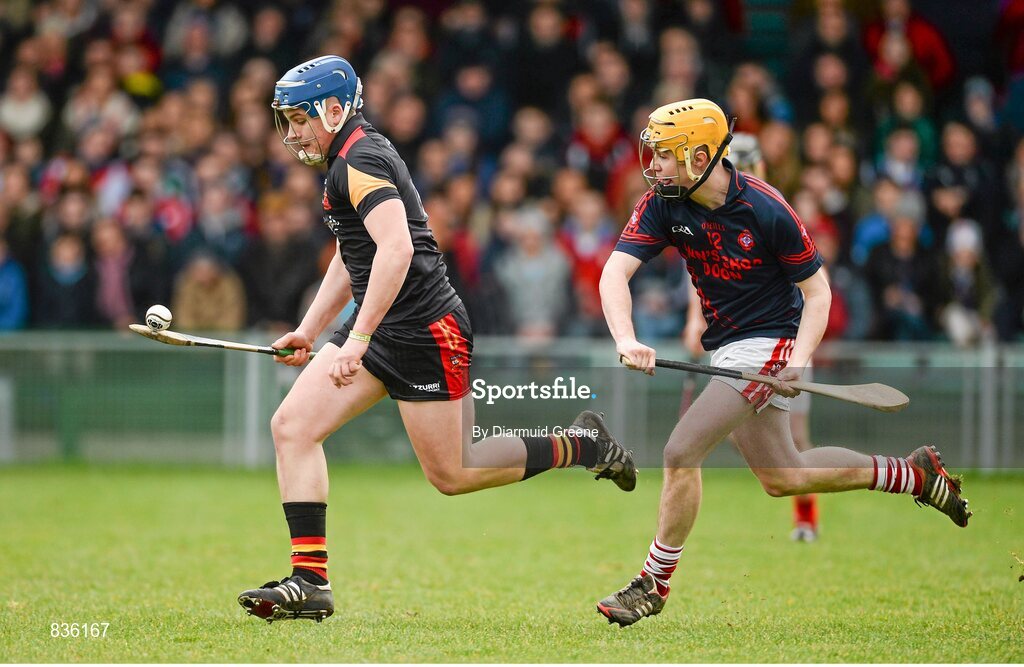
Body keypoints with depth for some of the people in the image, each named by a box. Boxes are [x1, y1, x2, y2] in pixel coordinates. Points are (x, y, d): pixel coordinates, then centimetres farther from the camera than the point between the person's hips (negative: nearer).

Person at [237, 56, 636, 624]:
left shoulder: (362, 161, -16)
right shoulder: (349, 162, 17)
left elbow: (396, 250, -28)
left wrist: (358, 339, -30)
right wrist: (308, 331, 26)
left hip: (425, 330, -10)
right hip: (380, 328, 10)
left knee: (452, 475, -4)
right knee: (291, 427, -4)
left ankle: (577, 445, 15)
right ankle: (309, 581, -7)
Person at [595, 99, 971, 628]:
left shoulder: (765, 211, -21)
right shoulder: (662, 205, -9)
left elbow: (816, 291, -12)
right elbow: (616, 272, -19)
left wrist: (797, 364, -26)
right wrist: (626, 340, -38)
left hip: (768, 344, -7)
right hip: (726, 349, 7)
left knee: (681, 453, -18)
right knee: (782, 479, 18)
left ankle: (654, 584, -3)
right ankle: (913, 474, 32)